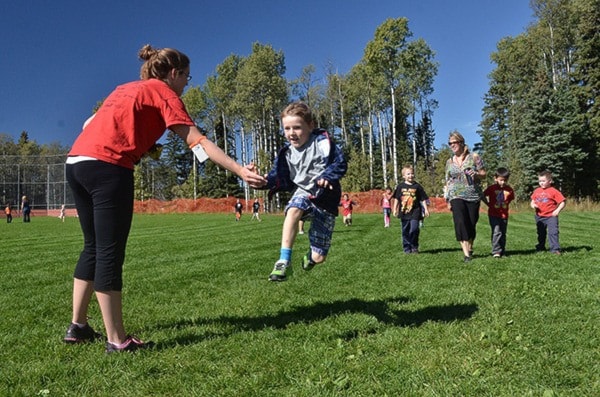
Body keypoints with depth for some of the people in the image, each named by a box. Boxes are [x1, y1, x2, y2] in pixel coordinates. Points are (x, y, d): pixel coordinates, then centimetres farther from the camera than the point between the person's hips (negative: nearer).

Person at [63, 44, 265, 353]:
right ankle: (116, 340, 1)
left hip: (76, 161, 9)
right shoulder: (163, 92, 3)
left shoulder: (126, 88, 26)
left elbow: (89, 124, 26)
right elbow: (198, 142, -9)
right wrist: (240, 170, -14)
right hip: (108, 167, -8)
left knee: (94, 247, 16)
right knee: (110, 254, -6)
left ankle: (77, 326, 24)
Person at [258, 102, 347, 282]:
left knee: (319, 257, -2)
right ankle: (284, 261, -33)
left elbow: (340, 163, -14)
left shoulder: (322, 142, -13)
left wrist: (328, 176, -33)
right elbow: (280, 178, -3)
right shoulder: (287, 153, -3)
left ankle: (311, 256, 40)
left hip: (326, 199, -2)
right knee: (293, 210, -40)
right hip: (304, 192, 2)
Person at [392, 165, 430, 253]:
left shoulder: (417, 186, 3)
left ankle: (414, 247, 7)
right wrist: (395, 209, 4)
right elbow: (396, 199, 9)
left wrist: (426, 209, 2)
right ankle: (407, 248, 16)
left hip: (415, 212, -1)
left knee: (414, 230, -10)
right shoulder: (400, 186, 5)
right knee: (405, 231, 7)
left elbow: (423, 199, 6)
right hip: (404, 212, 2)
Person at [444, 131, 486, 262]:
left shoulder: (474, 157, 2)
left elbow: (484, 174, 4)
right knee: (461, 223, -15)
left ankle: (470, 248, 27)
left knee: (472, 224, 4)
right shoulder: (449, 162, 11)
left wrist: (476, 174, -19)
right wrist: (447, 200, 9)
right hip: (456, 196, 1)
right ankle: (466, 254, -16)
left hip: (473, 196, -1)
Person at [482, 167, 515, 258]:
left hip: (504, 215, 4)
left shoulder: (509, 190, 1)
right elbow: (483, 196, 0)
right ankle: (496, 251, -9)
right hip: (494, 214, -4)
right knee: (496, 232, -13)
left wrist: (505, 204, 9)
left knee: (503, 234, 11)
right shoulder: (491, 188, -8)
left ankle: (502, 251, 22)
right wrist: (488, 204, -2)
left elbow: (511, 199, 19)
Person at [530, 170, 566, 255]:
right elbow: (532, 201, 15)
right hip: (539, 216, 5)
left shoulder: (554, 191, -9)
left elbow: (563, 202, -9)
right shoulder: (537, 191, 6)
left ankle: (555, 249, -8)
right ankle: (541, 247, 32)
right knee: (540, 233, 18)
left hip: (551, 216, -5)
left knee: (553, 232, -12)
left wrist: (558, 210, -21)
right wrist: (533, 205, -8)